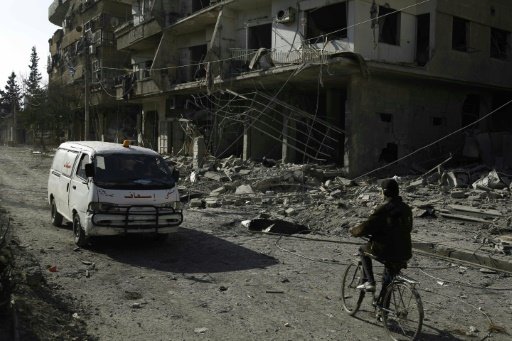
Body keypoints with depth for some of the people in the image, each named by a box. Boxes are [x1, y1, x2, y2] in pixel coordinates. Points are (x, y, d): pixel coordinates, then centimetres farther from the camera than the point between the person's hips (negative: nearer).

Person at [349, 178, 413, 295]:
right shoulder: (406, 208, 5)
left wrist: (353, 230, 4)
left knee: (363, 250, 23)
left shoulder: (383, 209, -17)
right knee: (388, 281, 26)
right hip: (404, 254, 6)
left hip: (385, 252, -6)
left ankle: (369, 282, 15)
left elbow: (365, 228, -17)